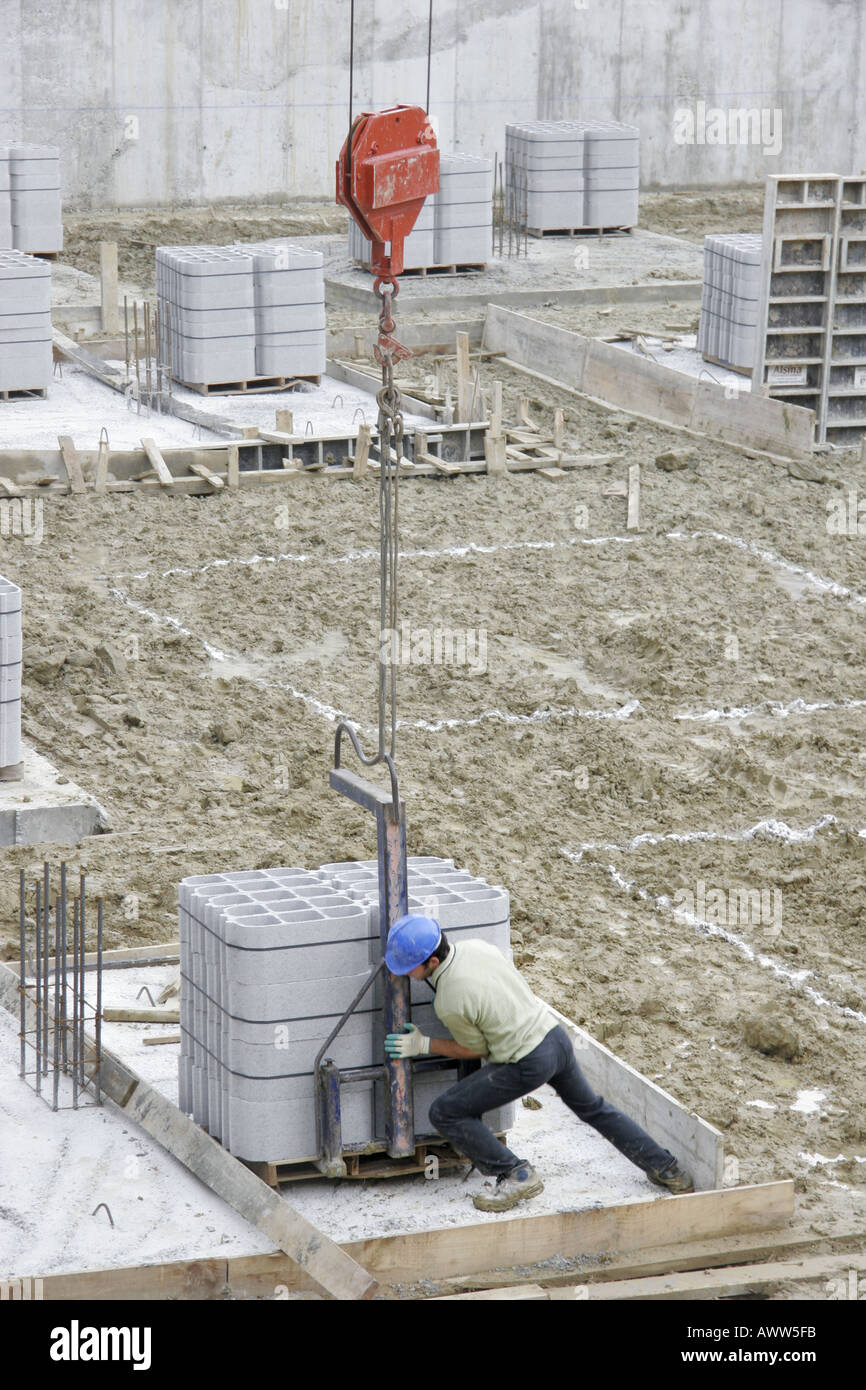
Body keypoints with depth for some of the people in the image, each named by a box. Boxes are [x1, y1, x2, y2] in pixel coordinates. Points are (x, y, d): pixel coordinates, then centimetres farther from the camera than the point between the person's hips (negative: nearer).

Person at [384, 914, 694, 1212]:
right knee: (592, 1108, 30)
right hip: (556, 1036, 8)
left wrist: (423, 1045, 1)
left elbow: (475, 1048, -4)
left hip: (528, 1064, -8)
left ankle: (515, 1175, 2)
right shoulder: (479, 946, -3)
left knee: (445, 1113, -1)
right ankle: (664, 1169, 37)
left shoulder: (448, 1003, -22)